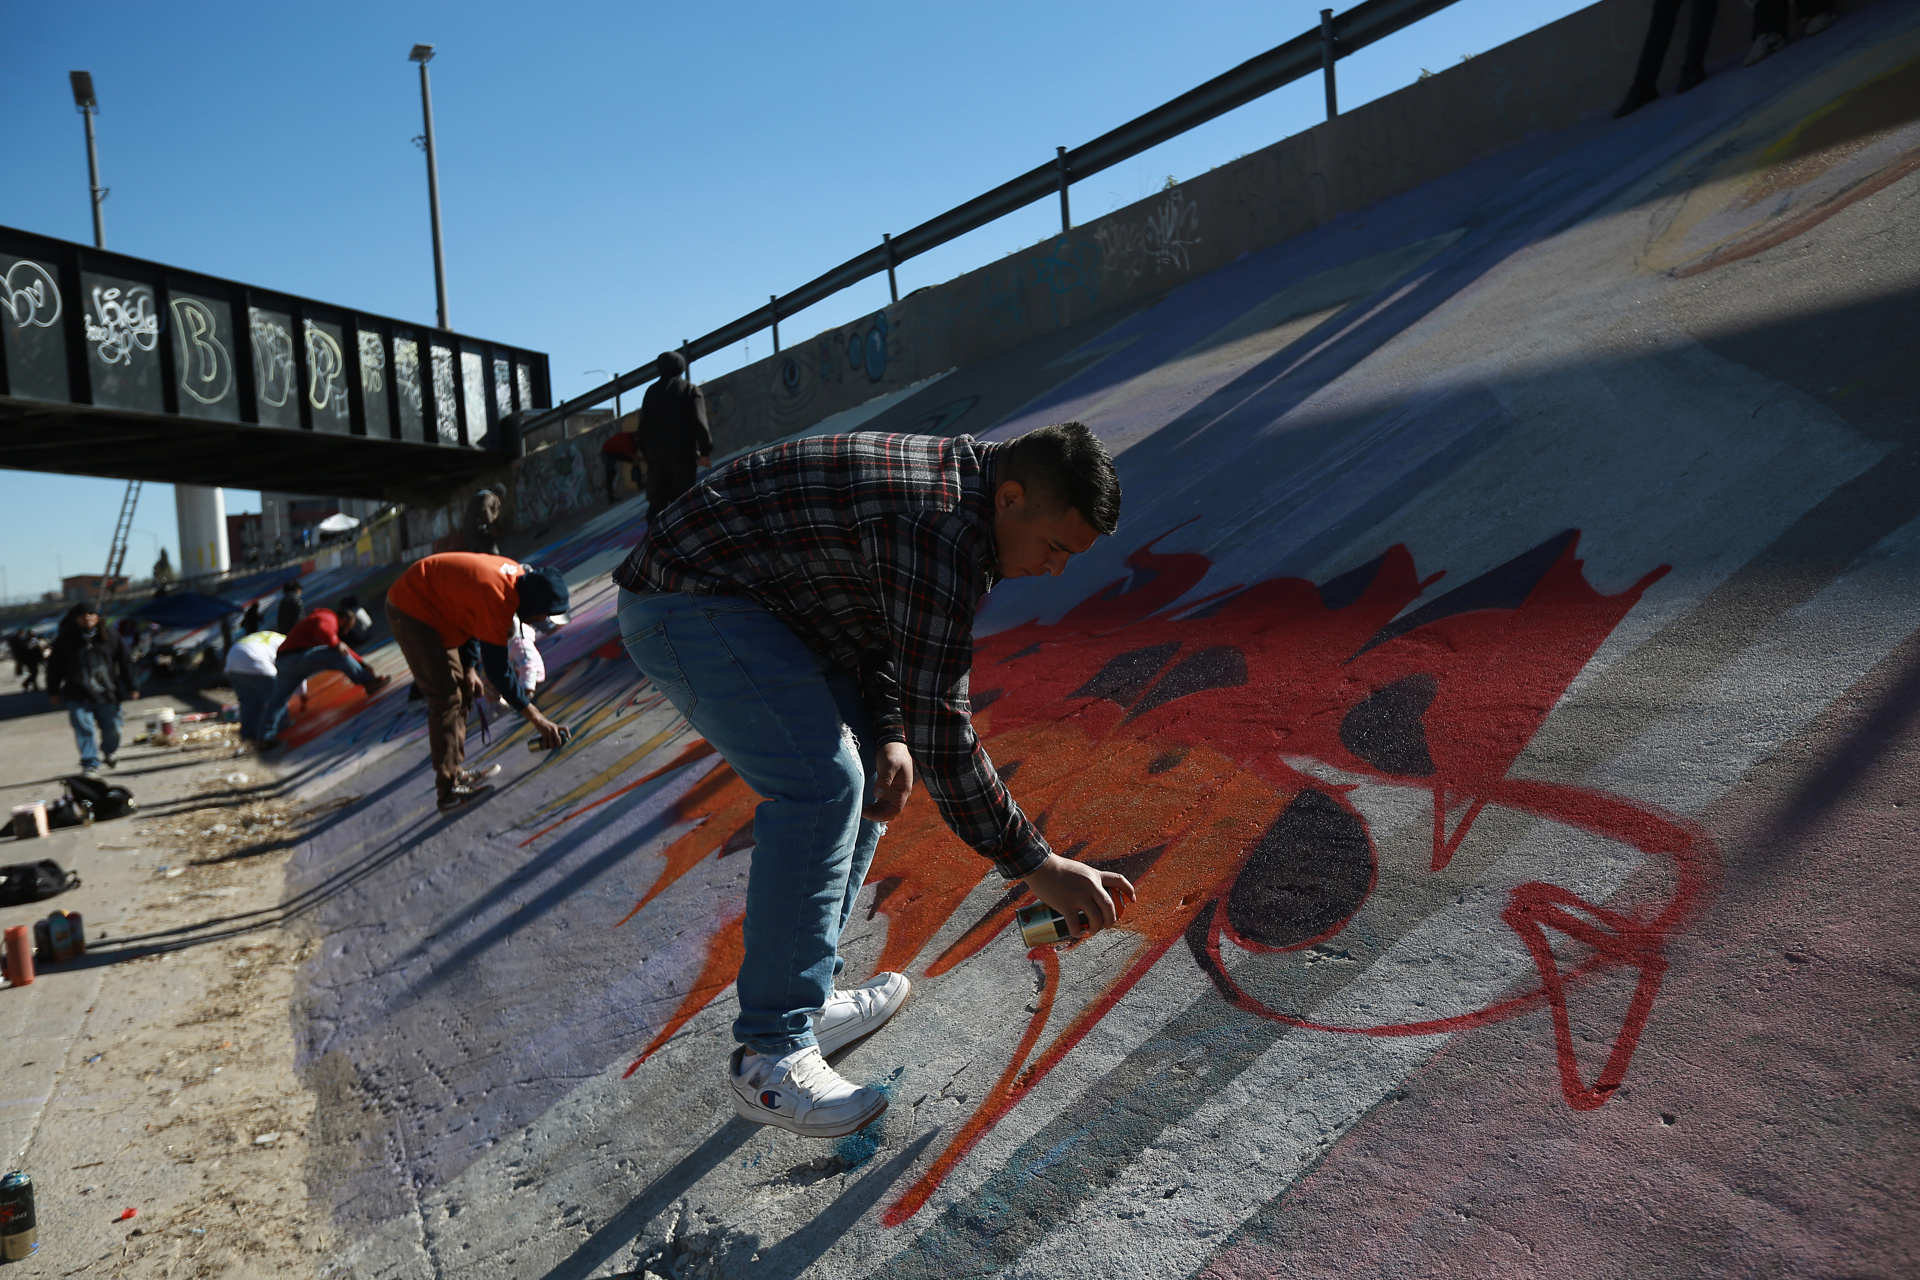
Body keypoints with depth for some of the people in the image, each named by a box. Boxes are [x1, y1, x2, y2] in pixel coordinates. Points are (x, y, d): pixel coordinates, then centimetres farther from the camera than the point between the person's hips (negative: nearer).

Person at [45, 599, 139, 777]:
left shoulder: (110, 635, 4)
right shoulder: (65, 639, 2)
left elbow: (124, 661, 8)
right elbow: (55, 667, 8)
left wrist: (131, 686, 8)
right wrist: (53, 691, 8)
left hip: (106, 693, 1)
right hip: (78, 696, -1)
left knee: (111, 729, 7)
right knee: (84, 730, -8)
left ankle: (111, 751, 38)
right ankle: (90, 765, -1)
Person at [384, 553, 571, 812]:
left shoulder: (519, 576, -8)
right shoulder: (497, 598, -34)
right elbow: (497, 668, -29)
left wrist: (469, 668, 1)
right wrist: (537, 719, -26)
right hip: (412, 612, -10)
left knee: (463, 691, 12)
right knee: (446, 699, -12)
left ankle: (454, 771, 19)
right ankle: (450, 790, -10)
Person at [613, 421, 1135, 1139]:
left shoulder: (953, 486, 5)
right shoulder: (940, 530, -27)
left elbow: (881, 628, 13)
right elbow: (940, 731, -27)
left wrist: (888, 738, -4)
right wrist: (1037, 868, -20)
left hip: (747, 602, 11)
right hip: (684, 606, -11)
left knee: (865, 773, 9)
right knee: (822, 783, -21)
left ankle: (805, 1002, 14)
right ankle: (770, 1058, -12)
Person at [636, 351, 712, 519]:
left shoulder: (652, 390, 11)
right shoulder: (692, 389, 2)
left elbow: (643, 425, 10)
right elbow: (700, 423, -8)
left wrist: (644, 450, 17)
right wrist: (705, 450, -2)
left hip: (656, 454, 3)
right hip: (684, 453, -3)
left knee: (657, 501, 5)